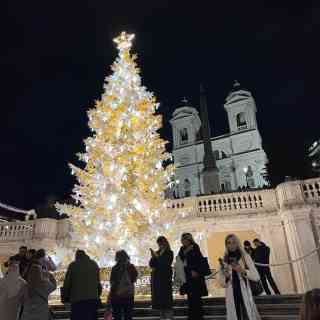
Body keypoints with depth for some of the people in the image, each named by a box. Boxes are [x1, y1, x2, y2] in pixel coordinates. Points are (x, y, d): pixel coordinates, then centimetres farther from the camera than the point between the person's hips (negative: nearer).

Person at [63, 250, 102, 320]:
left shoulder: (73, 265, -1)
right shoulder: (94, 264, 8)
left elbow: (67, 283, 0)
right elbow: (98, 283, 9)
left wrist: (66, 297, 13)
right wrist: (98, 295, 18)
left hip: (77, 300, -2)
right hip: (93, 299, 3)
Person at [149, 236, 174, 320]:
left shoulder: (169, 253, -1)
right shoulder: (157, 253, 12)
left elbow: (165, 263, -13)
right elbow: (151, 264, 7)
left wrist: (157, 256, -15)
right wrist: (153, 257, -10)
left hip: (165, 277, -5)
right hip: (156, 277, 5)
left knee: (166, 297, -8)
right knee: (158, 297, 5)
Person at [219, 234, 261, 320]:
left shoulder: (245, 257, 1)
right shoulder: (224, 261, 4)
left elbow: (256, 277, -3)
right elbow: (222, 284, 6)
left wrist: (242, 271, -17)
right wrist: (226, 277, -14)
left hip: (245, 296, -1)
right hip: (232, 297, 1)